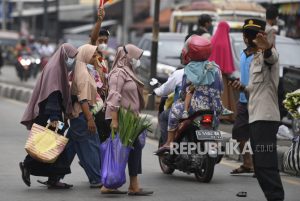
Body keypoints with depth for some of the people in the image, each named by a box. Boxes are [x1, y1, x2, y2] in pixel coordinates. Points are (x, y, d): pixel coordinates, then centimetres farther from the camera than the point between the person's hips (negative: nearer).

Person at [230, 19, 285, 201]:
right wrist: (243, 88, 11)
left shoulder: (267, 54, -9)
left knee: (266, 165, -17)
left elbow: (271, 56, -37)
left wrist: (267, 48, -61)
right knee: (260, 166, 14)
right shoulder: (255, 58, 23)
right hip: (255, 118, 11)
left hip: (265, 118, -11)